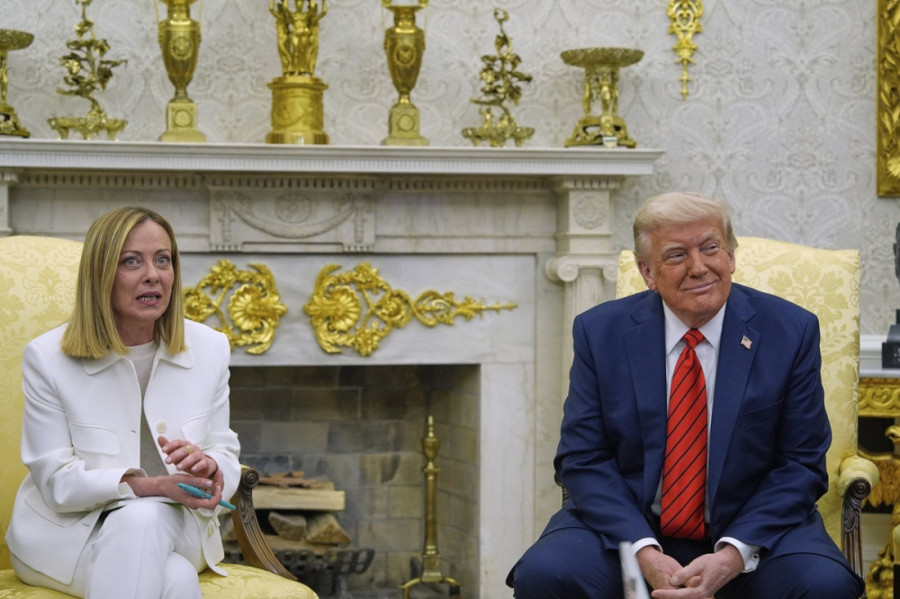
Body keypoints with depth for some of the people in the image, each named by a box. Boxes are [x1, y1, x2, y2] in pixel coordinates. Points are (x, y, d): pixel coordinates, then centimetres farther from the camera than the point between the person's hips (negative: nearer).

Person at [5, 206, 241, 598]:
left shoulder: (210, 349, 2)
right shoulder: (47, 357, -7)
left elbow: (228, 461, 3)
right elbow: (58, 482, -11)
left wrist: (208, 467, -24)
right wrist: (152, 485, -28)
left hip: (175, 526, 4)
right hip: (67, 531, -4)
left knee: (145, 520, -35)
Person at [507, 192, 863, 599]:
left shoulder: (791, 331, -3)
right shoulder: (600, 332, -1)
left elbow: (802, 465, -3)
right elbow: (583, 459, -3)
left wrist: (735, 555, -17)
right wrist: (643, 552, -19)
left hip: (751, 529, -1)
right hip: (627, 529, 1)